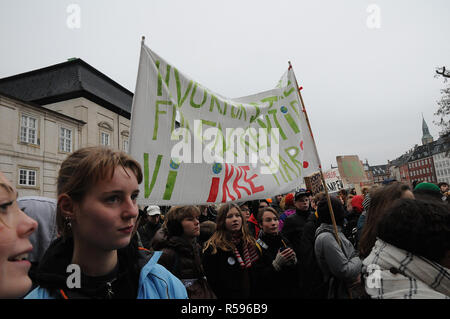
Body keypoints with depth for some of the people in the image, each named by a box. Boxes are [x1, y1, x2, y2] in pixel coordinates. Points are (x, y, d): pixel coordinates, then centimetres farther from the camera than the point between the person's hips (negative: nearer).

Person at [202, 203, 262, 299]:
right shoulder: (213, 248, -16)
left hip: (253, 294, 5)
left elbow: (258, 273, 8)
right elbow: (211, 282, -15)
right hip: (228, 295, -5)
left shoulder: (251, 243, 2)